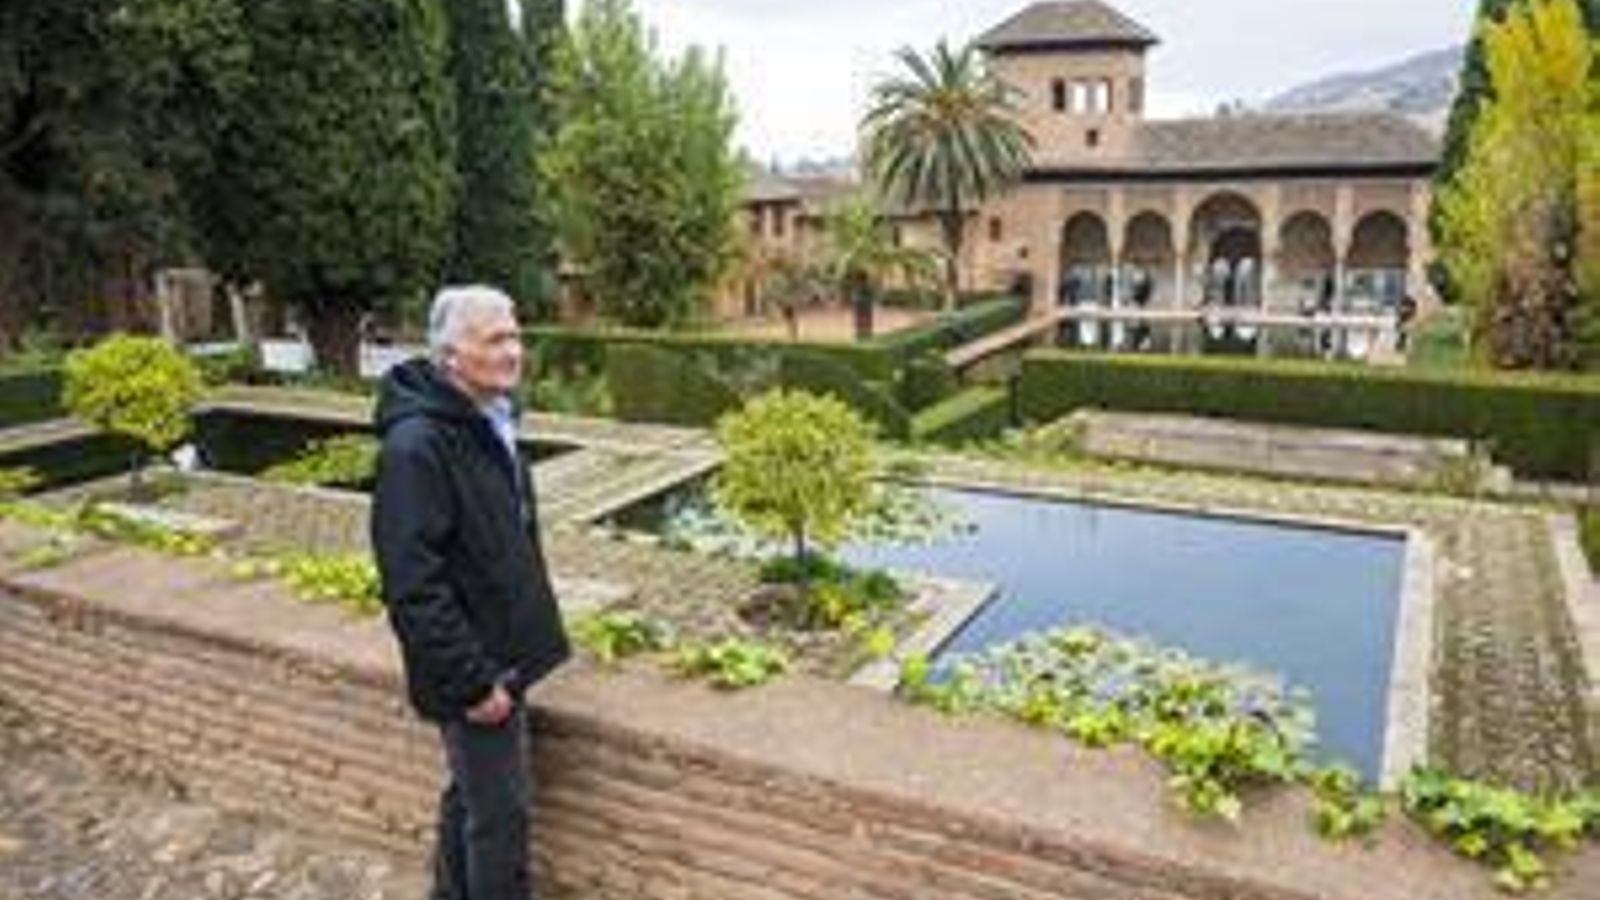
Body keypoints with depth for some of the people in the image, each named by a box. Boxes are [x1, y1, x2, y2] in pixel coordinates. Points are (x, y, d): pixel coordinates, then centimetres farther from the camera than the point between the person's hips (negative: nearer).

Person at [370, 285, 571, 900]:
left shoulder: (491, 423, 6)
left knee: (470, 795, 24)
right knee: (500, 813, 5)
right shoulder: (416, 444, -24)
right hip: (473, 669, -9)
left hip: (500, 656, 9)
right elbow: (412, 583, -26)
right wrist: (473, 681, -22)